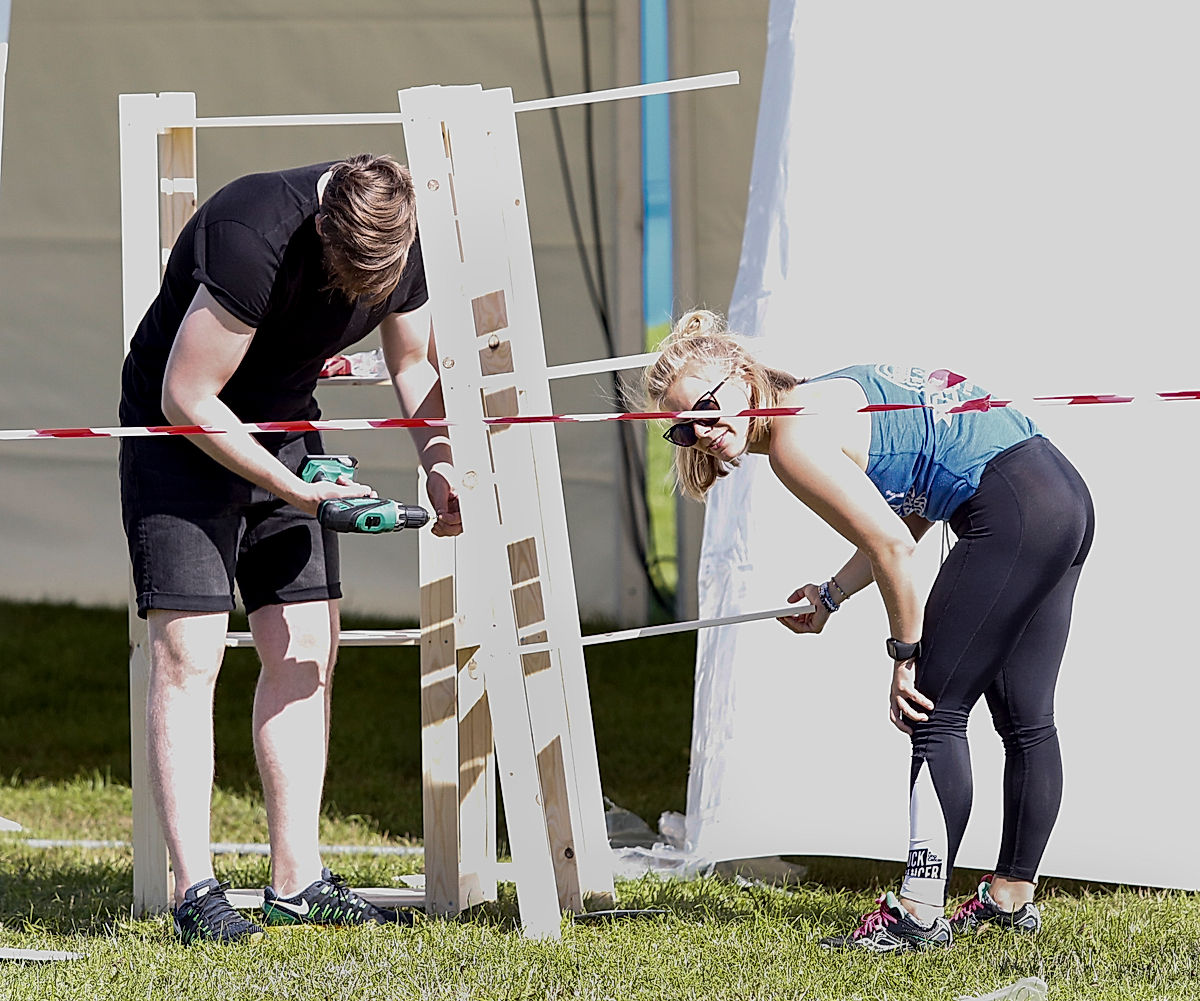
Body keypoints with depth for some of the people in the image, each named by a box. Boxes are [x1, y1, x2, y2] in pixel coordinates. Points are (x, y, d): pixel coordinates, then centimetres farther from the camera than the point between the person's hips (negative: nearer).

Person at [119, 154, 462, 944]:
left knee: (306, 650, 2)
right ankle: (195, 892, -13)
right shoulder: (252, 240, -34)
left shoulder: (408, 238, -12)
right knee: (189, 656, -12)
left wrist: (441, 463, -9)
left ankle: (296, 879, 7)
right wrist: (292, 491, -23)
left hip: (284, 428, 7)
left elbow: (414, 361, 8)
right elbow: (186, 396, -26)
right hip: (182, 433, -7)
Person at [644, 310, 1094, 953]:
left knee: (934, 713, -6)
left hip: (1011, 510, -10)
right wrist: (831, 595, 19)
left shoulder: (794, 440, -12)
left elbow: (893, 548, -16)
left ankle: (918, 912, -9)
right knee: (1026, 720, 16)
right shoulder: (826, 399, 17)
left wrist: (905, 653, -6)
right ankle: (1012, 897, 25)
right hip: (1066, 493, 10)